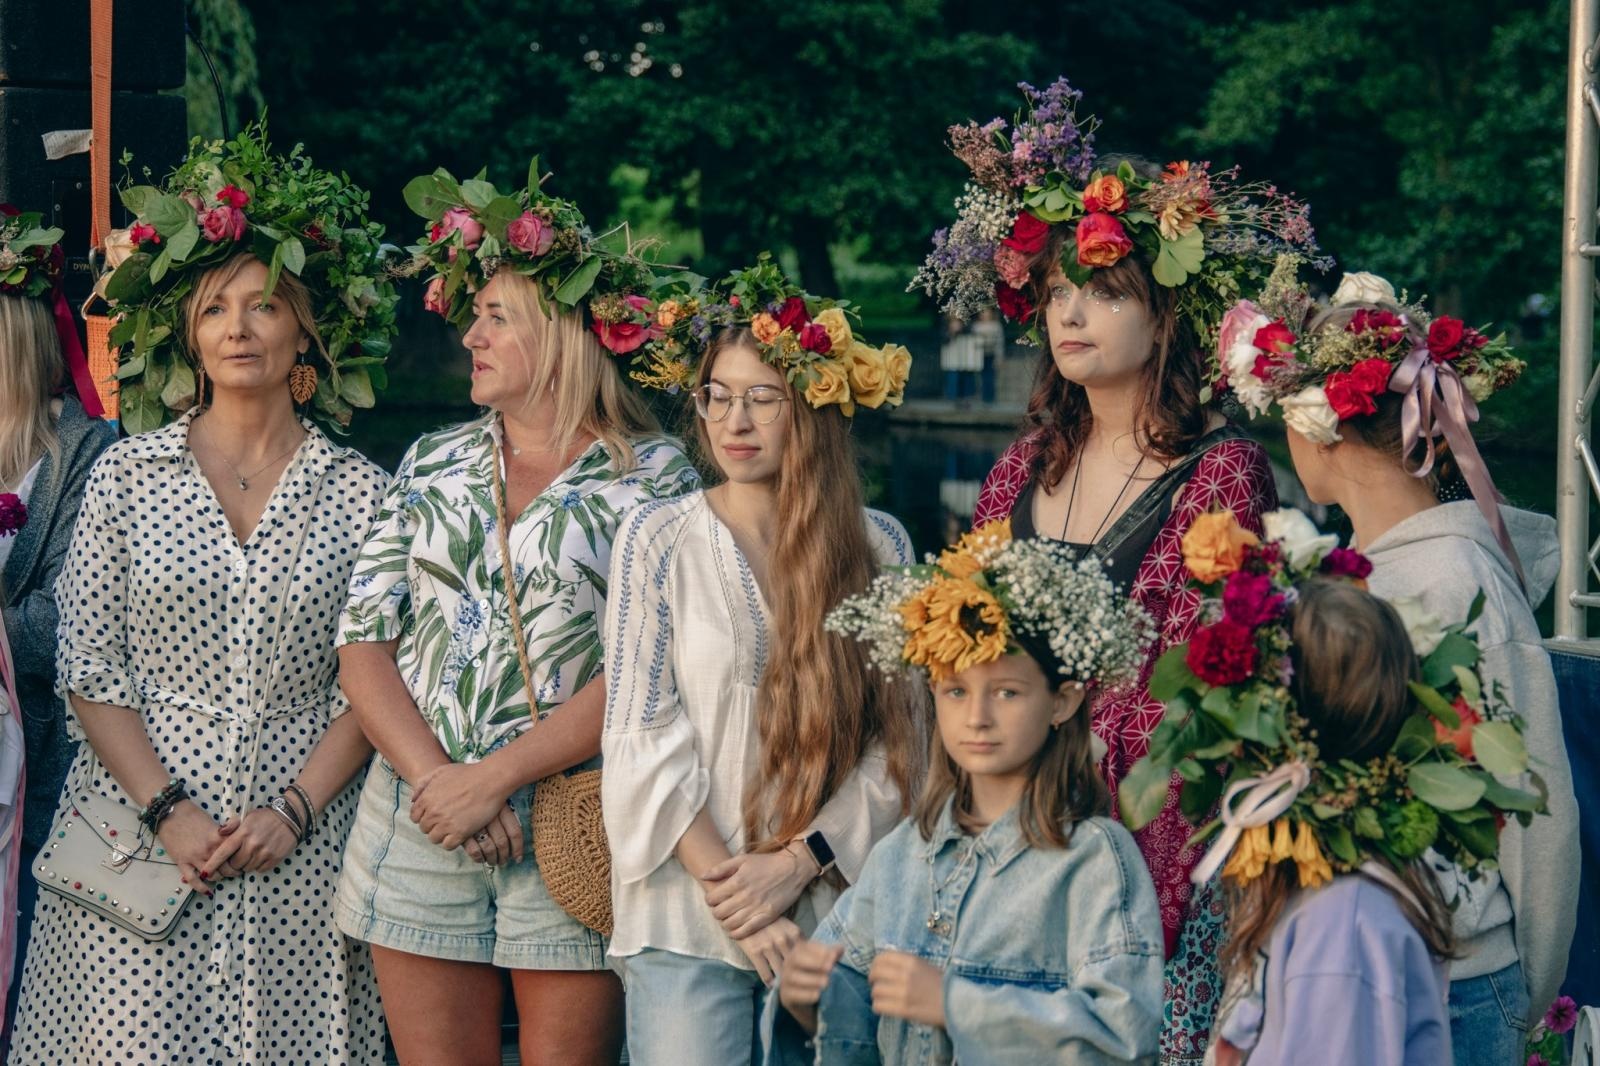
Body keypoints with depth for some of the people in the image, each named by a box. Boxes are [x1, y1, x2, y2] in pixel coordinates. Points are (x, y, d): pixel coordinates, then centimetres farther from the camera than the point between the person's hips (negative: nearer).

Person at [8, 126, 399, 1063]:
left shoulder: (360, 493, 5)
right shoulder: (127, 475, 5)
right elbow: (89, 670, 2)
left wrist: (294, 811, -10)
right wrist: (168, 811, -9)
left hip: (297, 847, 0)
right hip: (139, 837, 0)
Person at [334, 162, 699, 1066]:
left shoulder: (655, 476, -1)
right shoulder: (432, 465, 12)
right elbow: (363, 641, 6)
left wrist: (493, 777, -15)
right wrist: (434, 779, -9)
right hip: (420, 825, 4)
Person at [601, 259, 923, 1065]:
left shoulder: (880, 548, 6)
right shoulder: (657, 538, 2)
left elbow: (899, 739, 2)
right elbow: (643, 739, -3)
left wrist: (796, 863, -10)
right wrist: (730, 897, -10)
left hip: (831, 910, 1)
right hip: (685, 915, -1)